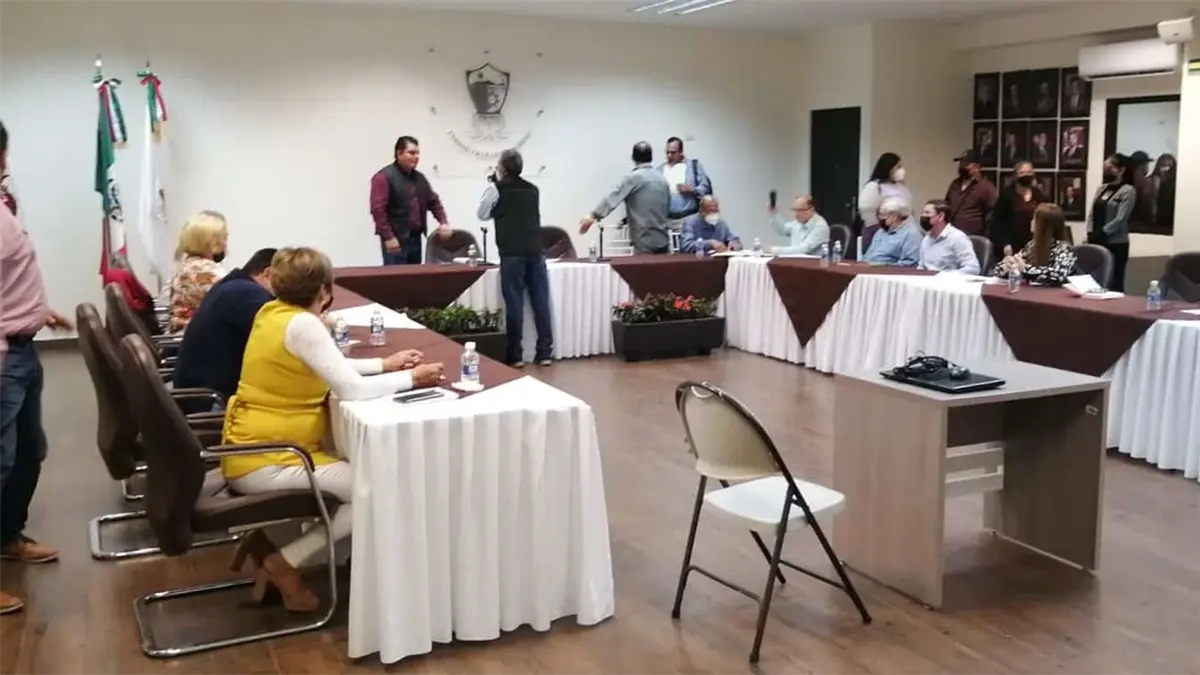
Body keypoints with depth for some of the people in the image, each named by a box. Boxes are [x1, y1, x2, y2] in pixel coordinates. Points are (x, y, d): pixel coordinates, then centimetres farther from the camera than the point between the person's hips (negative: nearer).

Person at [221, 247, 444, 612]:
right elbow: (351, 389, -23)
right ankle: (283, 561, 0)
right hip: (263, 462, -9)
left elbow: (329, 369, 18)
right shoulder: (302, 325, -21)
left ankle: (265, 540, 13)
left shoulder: (273, 312, 7)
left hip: (253, 449, 10)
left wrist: (384, 364, 14)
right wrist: (410, 378, -10)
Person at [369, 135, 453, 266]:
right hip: (396, 239, -8)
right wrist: (388, 237, -20)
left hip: (415, 238, 8)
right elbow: (378, 209, -15)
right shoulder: (384, 177, -8)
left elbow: (433, 201, 25)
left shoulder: (419, 177, 17)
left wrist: (443, 222, 8)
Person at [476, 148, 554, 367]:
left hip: (512, 253, -4)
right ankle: (545, 352, 8)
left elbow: (483, 214, 12)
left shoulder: (497, 189, 1)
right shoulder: (532, 189, 15)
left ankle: (515, 355, 2)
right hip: (535, 251, 4)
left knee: (514, 303, -1)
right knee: (541, 301, 4)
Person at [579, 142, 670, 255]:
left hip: (645, 242, -6)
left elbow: (613, 197, -19)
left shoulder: (633, 177, -8)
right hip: (662, 241, 6)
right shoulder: (662, 179, 11)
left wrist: (594, 216, -26)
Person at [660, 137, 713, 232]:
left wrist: (691, 189, -10)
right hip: (666, 220, 2)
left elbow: (707, 188, 4)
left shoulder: (694, 165, 7)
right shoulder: (659, 170, 14)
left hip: (689, 219, -2)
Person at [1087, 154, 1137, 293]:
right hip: (1097, 242, 6)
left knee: (1114, 283, -3)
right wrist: (1091, 234, -2)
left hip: (1116, 244, -6)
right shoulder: (1102, 188, 15)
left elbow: (1120, 220, -14)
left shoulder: (1128, 191, -6)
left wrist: (1100, 234, -15)